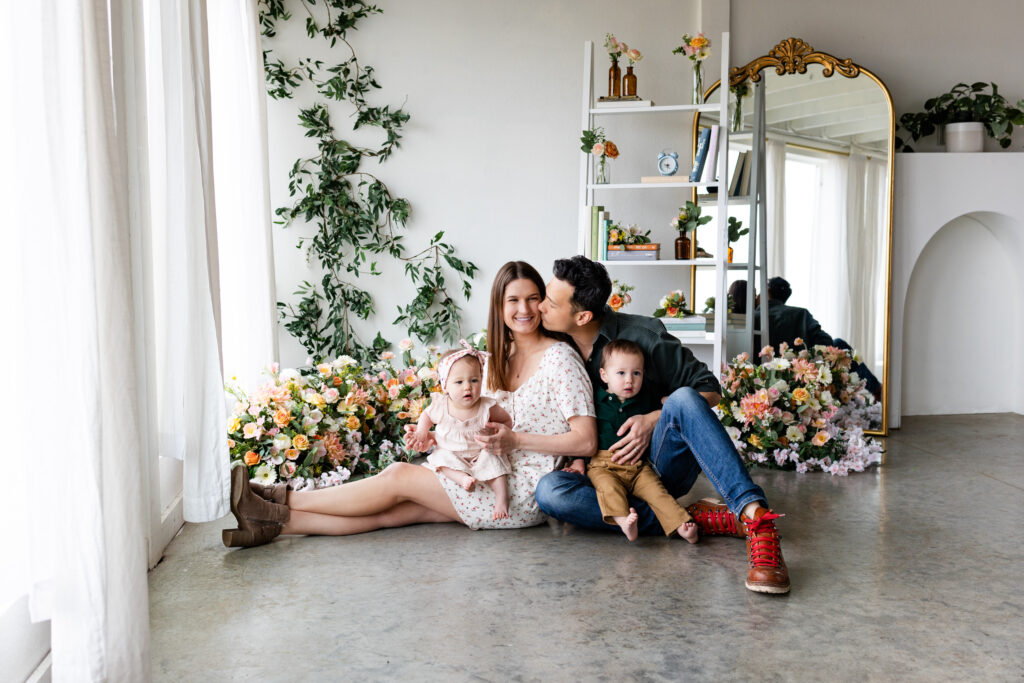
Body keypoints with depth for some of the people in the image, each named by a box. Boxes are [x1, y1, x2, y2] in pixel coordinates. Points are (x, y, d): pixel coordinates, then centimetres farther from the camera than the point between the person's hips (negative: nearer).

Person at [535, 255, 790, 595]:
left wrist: (655, 419, -18)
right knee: (549, 490, -30)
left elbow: (710, 390, -4)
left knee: (682, 399, -32)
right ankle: (693, 519, -29)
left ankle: (754, 514, -46)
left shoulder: (642, 334, -8)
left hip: (661, 466, -2)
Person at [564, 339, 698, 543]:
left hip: (638, 467, 2)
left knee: (655, 489, -23)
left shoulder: (646, 401, 15)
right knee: (609, 487, -33)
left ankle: (681, 525, -32)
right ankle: (623, 521, -53)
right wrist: (578, 460, 4)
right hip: (603, 465, -2)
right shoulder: (595, 400, 8)